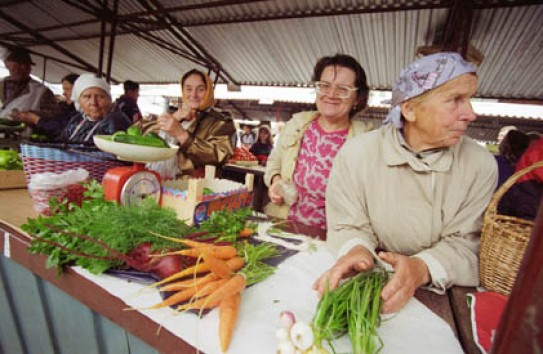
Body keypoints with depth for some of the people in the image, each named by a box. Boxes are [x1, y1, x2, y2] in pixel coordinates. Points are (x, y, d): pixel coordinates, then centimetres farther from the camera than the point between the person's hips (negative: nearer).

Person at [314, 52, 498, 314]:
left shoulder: (481, 164, -5)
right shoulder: (356, 153, -11)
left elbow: (467, 242, -7)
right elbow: (349, 227, -7)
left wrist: (423, 268, -27)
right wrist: (357, 249, -30)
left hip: (442, 294, 1)